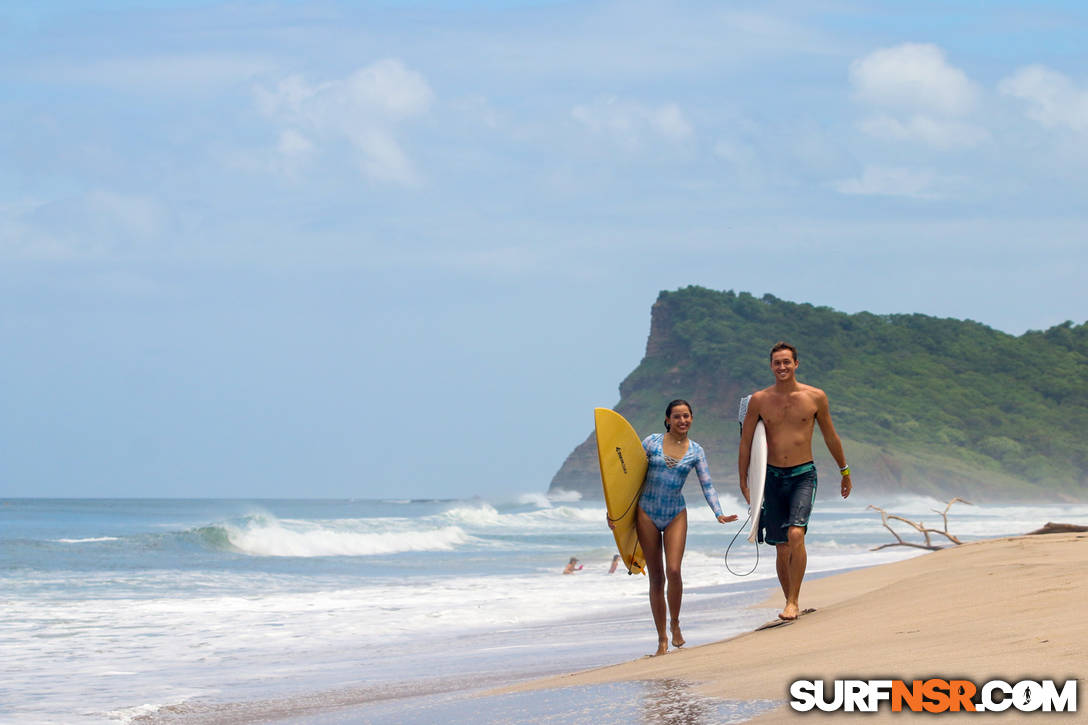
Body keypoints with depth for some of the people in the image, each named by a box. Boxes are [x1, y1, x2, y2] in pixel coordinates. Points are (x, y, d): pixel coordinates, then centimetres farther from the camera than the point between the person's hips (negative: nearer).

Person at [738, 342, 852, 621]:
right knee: (782, 548, 4)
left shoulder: (815, 397, -1)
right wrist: (743, 481, 2)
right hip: (773, 477, 2)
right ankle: (790, 601, 19)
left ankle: (793, 601, -15)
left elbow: (830, 437, 12)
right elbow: (746, 442, 6)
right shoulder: (759, 400, 0)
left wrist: (845, 472, 20)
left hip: (803, 475, -2)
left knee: (795, 534, -21)